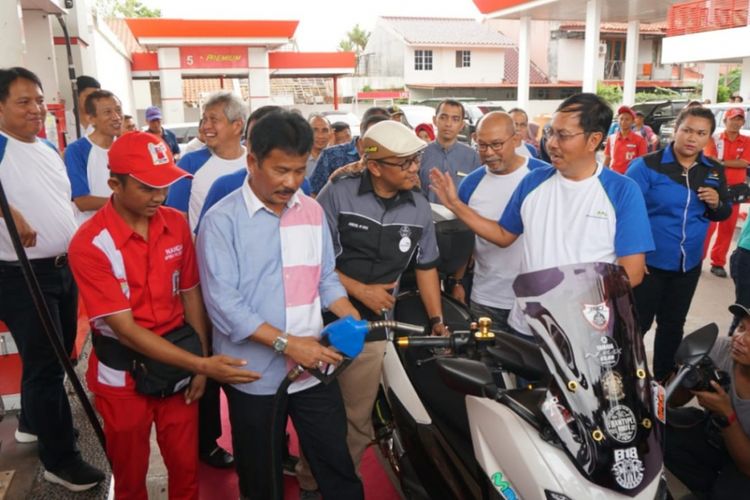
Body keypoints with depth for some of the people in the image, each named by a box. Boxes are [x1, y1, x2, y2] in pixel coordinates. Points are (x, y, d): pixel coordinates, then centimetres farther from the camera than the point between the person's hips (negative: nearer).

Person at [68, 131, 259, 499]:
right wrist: (202, 365, -26)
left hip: (179, 366, 3)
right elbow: (126, 330, -21)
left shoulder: (177, 224, -6)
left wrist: (201, 365, -1)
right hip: (123, 376, -3)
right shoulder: (90, 244, -19)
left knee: (186, 467, 15)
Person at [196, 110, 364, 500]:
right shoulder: (222, 220, -12)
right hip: (255, 375, -3)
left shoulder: (312, 211, 4)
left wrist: (354, 321, -7)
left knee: (338, 465, 14)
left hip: (314, 367, 4)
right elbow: (224, 305, -17)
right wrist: (286, 343, -23)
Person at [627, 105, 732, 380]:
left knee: (673, 325, 18)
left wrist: (716, 203, -12)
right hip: (648, 261, -5)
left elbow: (724, 213, 12)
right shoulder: (647, 165, -13)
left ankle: (663, 380, 36)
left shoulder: (714, 171, 2)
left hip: (689, 264, 5)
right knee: (637, 324, 3)